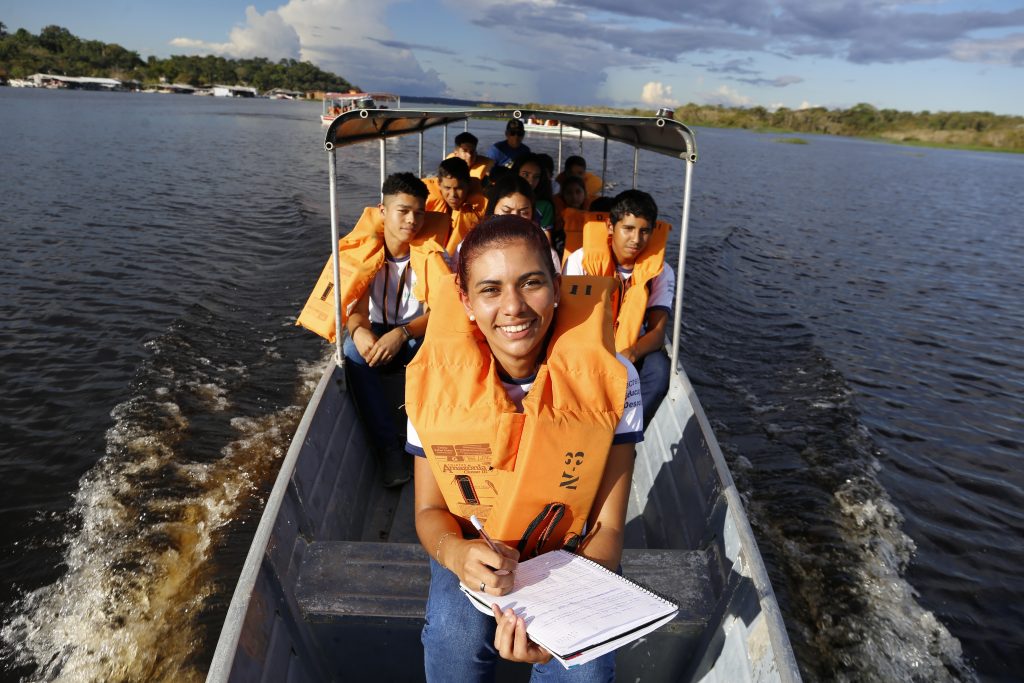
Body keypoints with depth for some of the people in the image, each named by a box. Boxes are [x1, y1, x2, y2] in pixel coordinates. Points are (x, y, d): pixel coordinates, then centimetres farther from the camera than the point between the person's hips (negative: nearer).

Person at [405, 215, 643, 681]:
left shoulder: (609, 380, -20)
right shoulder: (436, 380, -18)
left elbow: (608, 526, -15)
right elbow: (430, 510, -7)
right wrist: (457, 554, -31)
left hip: (573, 552, 0)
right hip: (473, 550, 1)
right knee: (456, 630, -29)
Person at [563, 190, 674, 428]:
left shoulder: (660, 271, -6)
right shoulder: (582, 260, -11)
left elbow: (657, 332, -14)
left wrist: (630, 354, -38)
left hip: (631, 355, 2)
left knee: (658, 368, -30)